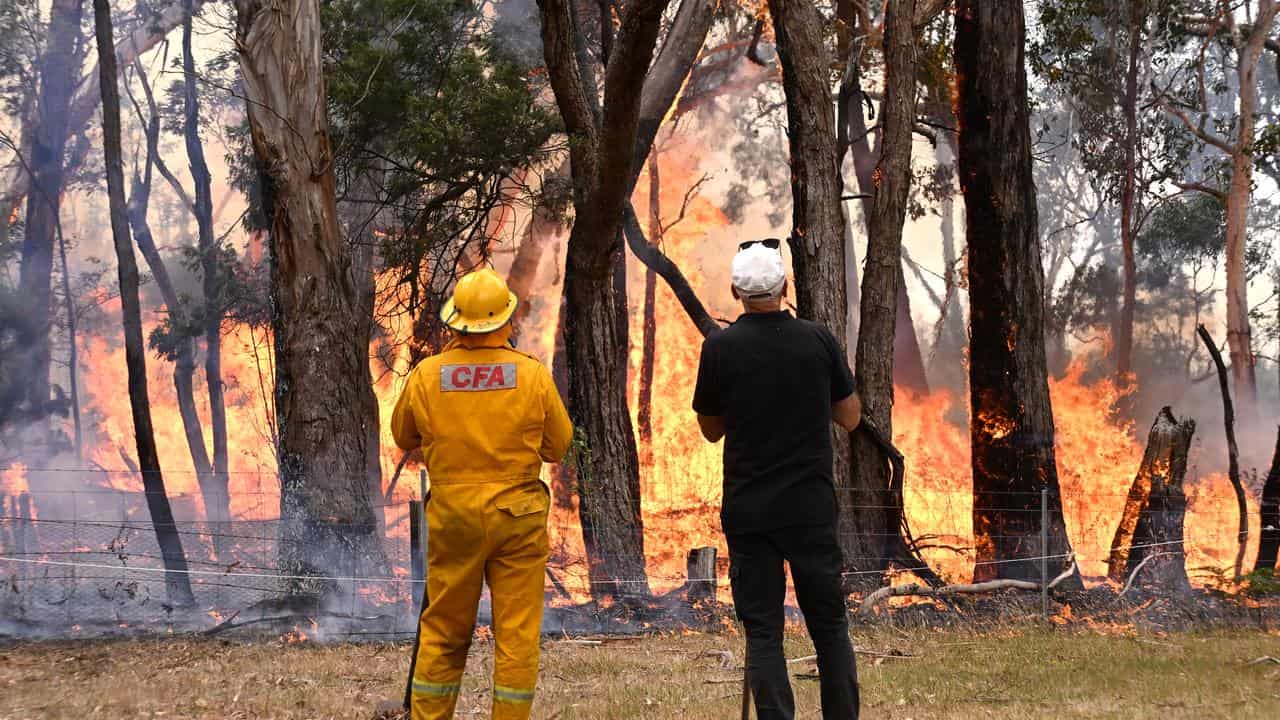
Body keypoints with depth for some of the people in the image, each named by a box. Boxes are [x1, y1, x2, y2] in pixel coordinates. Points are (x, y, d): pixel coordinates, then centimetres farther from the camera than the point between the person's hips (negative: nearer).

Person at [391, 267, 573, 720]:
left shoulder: (425, 376, -6)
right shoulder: (533, 375, -9)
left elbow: (404, 438, 9)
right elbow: (558, 446, 2)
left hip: (452, 513, 1)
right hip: (518, 514, -1)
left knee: (443, 632, 12)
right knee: (517, 635, 4)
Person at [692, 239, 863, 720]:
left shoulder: (721, 347, -6)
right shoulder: (819, 340, -2)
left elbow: (710, 429, 6)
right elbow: (850, 417, 9)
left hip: (749, 510, -1)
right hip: (812, 507, 1)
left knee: (763, 630, 2)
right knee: (829, 624, 11)